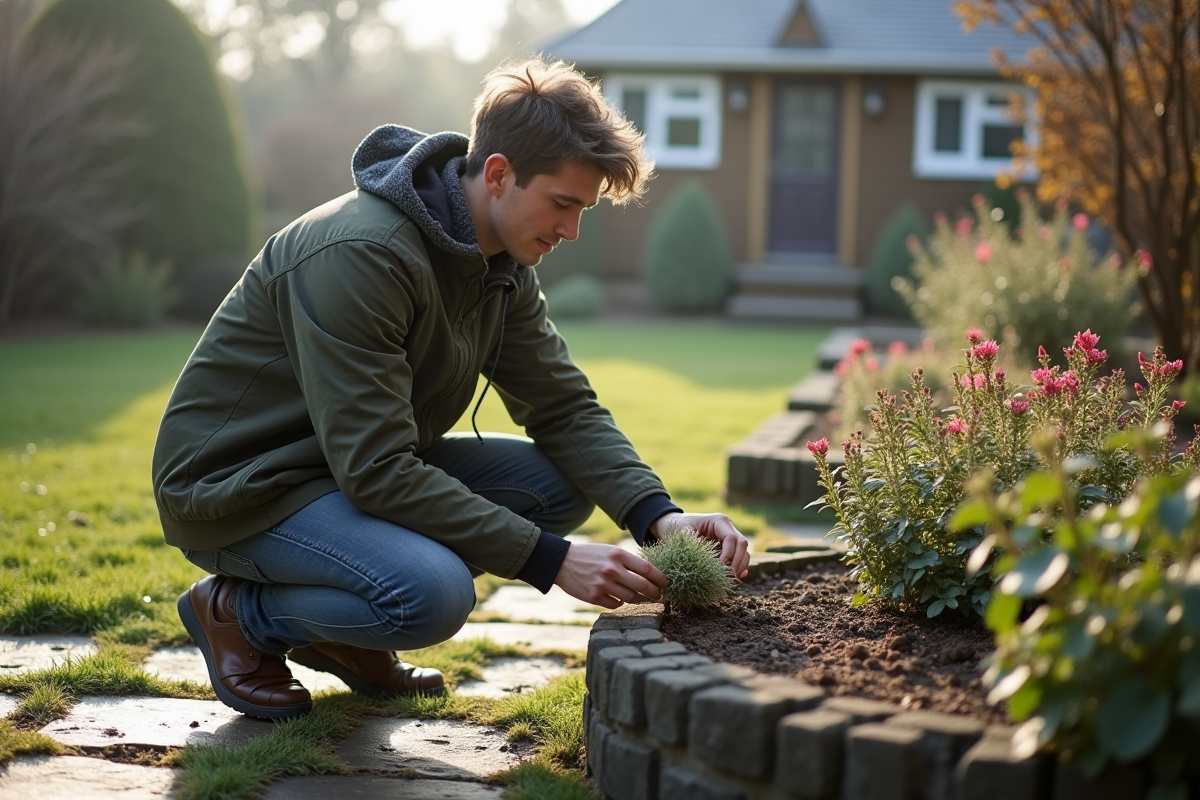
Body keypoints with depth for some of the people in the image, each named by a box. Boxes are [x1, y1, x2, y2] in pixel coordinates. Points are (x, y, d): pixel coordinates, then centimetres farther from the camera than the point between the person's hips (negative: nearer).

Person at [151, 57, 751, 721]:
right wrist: (550, 560, -31)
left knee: (562, 484, -5)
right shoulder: (361, 254, -29)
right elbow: (375, 470, -31)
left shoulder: (502, 263, 0)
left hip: (365, 464, 9)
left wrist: (658, 516, -18)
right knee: (432, 591, -33)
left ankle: (340, 635, 7)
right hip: (236, 485, -9)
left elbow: (565, 408, 0)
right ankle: (239, 613, -3)